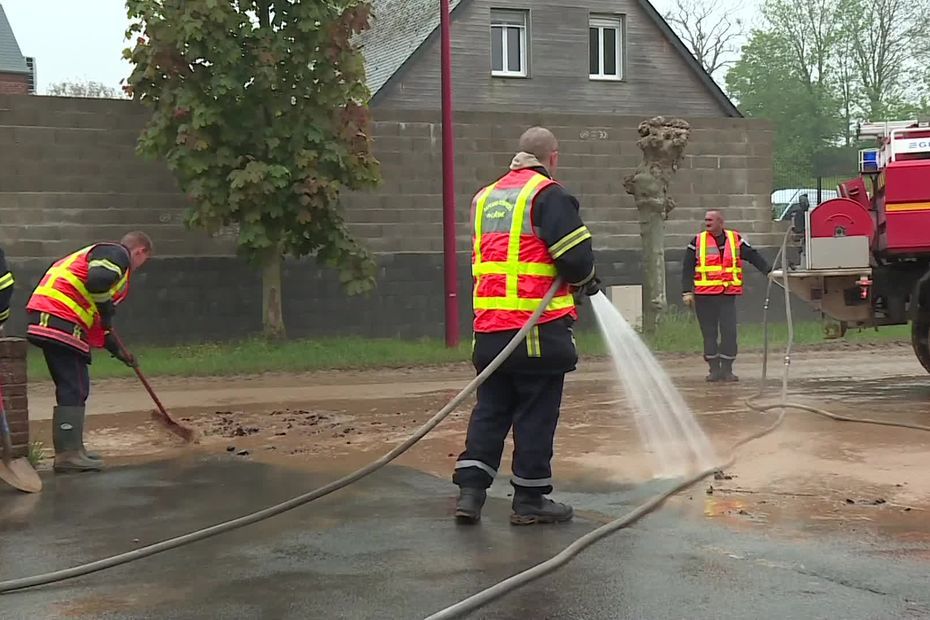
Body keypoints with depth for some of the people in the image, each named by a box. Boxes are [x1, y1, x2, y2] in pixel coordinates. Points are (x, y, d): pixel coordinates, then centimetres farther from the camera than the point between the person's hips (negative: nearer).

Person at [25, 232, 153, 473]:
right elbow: (97, 281, -24)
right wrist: (106, 307, -7)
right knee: (72, 389, -10)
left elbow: (96, 319, 32)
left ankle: (72, 448, 23)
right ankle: (67, 454, -10)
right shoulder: (116, 254, -1)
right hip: (59, 320, -10)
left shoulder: (110, 259, 30)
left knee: (77, 388, 16)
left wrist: (115, 349, 30)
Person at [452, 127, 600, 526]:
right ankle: (530, 500, 10)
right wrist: (584, 279, 7)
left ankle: (470, 490, 7)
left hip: (489, 326, 7)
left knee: (490, 409, 13)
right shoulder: (548, 194, -7)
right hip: (539, 327, -6)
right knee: (536, 414, 3)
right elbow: (577, 256, -16)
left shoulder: (485, 197, 17)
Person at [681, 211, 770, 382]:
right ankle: (714, 369, 12)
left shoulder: (736, 239, 8)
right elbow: (687, 268, 5)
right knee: (709, 333, 3)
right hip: (704, 296, 0)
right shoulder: (697, 241, 5)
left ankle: (726, 369, 5)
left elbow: (754, 256, 9)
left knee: (729, 331, -5)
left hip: (728, 295, 0)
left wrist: (769, 271, -1)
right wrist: (687, 292, -2)